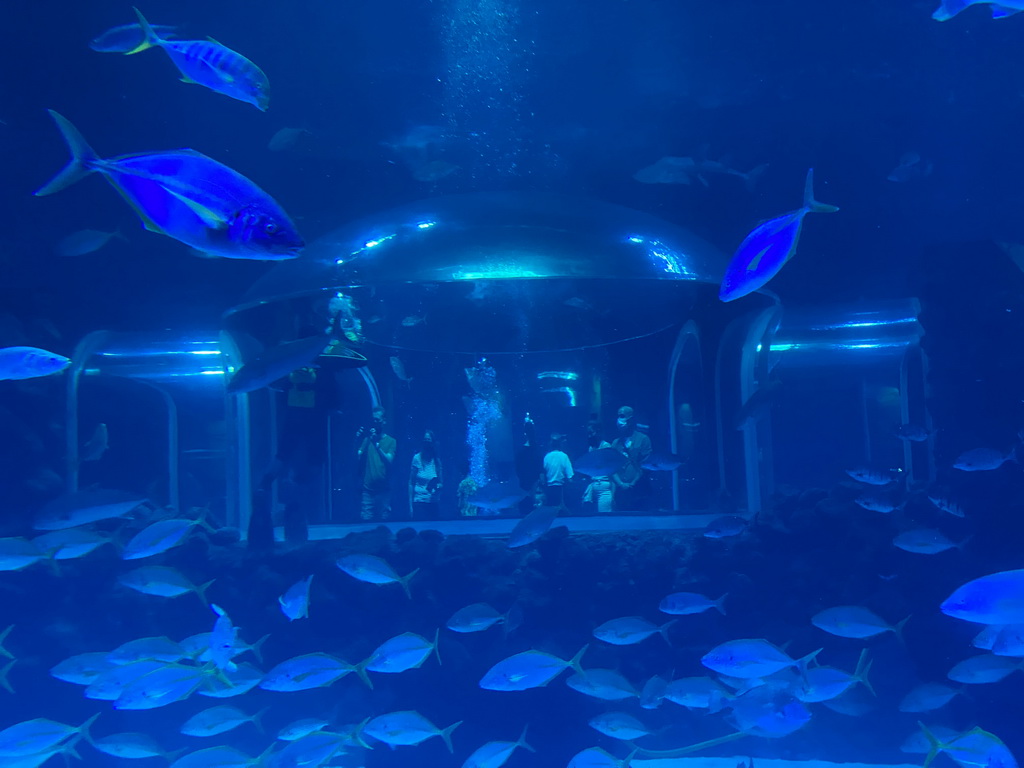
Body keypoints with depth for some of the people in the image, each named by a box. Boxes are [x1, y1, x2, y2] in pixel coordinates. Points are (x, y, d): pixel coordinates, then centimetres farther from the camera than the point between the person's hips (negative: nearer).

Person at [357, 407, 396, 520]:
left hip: (384, 491, -2)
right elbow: (358, 459, 5)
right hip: (368, 490, 2)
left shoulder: (391, 441, 5)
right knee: (365, 521, -7)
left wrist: (376, 444, -18)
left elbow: (389, 461, -8)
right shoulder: (367, 439, 13)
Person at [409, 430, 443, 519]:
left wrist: (439, 486, -7)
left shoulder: (436, 460, 5)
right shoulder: (417, 458, -2)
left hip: (434, 503, 3)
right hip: (420, 502, -3)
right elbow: (411, 482, 0)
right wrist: (410, 504, -4)